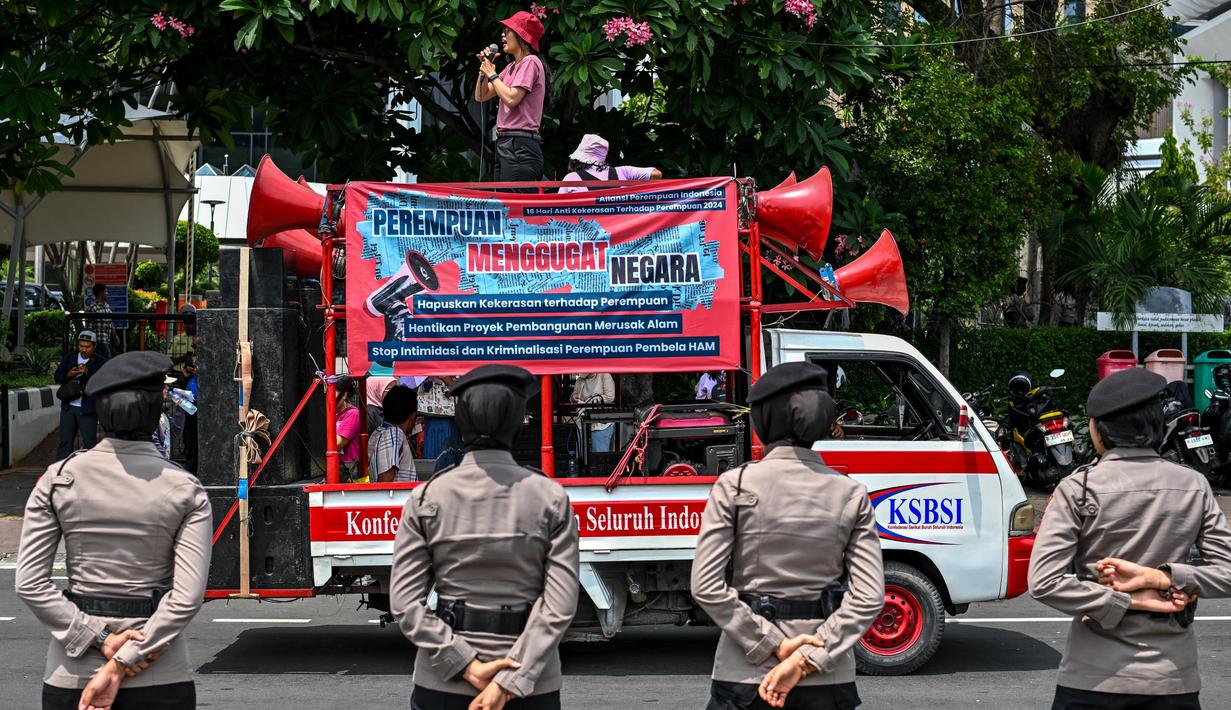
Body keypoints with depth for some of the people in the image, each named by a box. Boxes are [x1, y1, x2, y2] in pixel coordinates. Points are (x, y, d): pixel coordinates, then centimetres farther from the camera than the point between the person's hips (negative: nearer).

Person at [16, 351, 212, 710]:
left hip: (72, 673, 1)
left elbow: (31, 584, -5)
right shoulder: (186, 490, -4)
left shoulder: (59, 478, -1)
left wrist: (99, 638, -6)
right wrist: (122, 663, -10)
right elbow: (187, 596, -11)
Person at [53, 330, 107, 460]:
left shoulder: (100, 363, -2)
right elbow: (57, 377, 9)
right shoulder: (70, 357, 10)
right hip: (68, 407, 4)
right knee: (65, 442, 8)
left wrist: (88, 373, -26)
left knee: (90, 443, -2)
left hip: (88, 409, -4)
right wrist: (68, 374, -12)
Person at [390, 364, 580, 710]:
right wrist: (510, 682, -13)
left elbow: (405, 602, -8)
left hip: (444, 681, 0)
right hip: (532, 679, 0)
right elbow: (560, 605, -11)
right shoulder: (551, 498, -4)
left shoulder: (426, 498, -3)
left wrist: (466, 665, -10)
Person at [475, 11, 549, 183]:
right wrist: (484, 69, 12)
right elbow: (481, 97, 25)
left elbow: (511, 99, -18)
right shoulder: (511, 67, 19)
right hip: (504, 143, 9)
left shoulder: (530, 62, -6)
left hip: (520, 147, -9)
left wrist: (492, 74, -5)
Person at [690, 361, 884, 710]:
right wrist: (808, 660, -10)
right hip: (827, 680, 2)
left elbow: (707, 587, -10)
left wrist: (772, 645, -8)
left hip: (745, 674, -2)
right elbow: (868, 596, -6)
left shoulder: (734, 485, -6)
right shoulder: (851, 494, 1)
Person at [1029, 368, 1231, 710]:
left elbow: (1044, 582, -15)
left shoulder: (1078, 489, -7)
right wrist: (1161, 577, -8)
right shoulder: (1194, 486, 2)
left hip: (1096, 679, -3)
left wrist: (1129, 601, -9)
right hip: (1174, 680, 3)